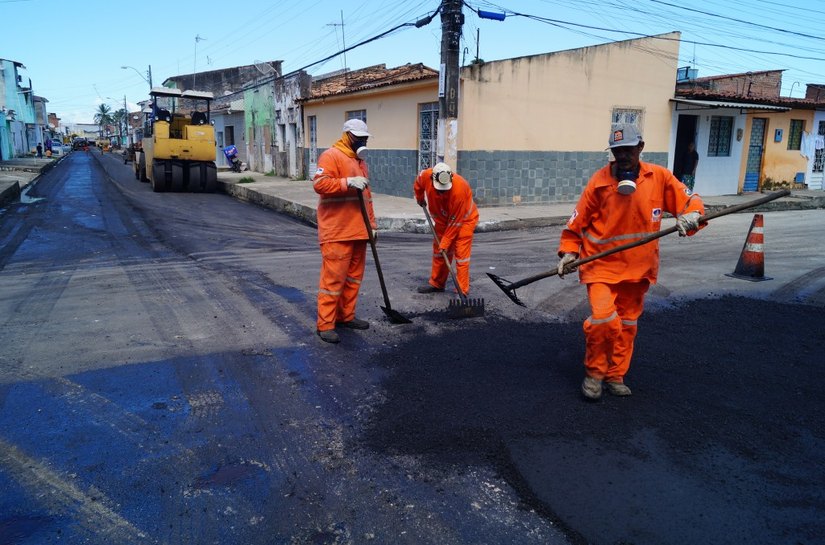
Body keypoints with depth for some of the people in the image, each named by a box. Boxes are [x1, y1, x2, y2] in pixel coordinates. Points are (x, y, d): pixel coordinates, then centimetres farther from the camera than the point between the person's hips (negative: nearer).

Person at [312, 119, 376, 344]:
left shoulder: (360, 161, 20)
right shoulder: (331, 156, -7)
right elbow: (319, 184, -21)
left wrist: (371, 223, 19)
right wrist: (348, 182, -27)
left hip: (358, 231, 9)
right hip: (337, 232, -9)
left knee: (354, 276, 12)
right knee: (333, 277, -7)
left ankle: (346, 316, 24)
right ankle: (325, 324, 0)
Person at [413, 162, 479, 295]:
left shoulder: (459, 189, -38)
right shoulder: (426, 176, -25)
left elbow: (455, 221, -29)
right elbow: (418, 184, 4)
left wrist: (445, 242, -23)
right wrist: (419, 198, 19)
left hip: (464, 218, -5)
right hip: (442, 218, 6)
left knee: (461, 253, -11)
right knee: (438, 250, 11)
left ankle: (462, 291, -8)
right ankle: (436, 283, 26)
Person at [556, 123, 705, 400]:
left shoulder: (659, 177, -2)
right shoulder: (599, 181, -8)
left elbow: (690, 200, 3)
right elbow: (578, 221, -1)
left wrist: (691, 214, -20)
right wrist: (568, 252, -9)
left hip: (639, 266, 3)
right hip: (602, 265, -3)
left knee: (627, 325, 12)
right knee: (603, 319, -19)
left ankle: (615, 376, 30)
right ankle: (594, 373, 5)